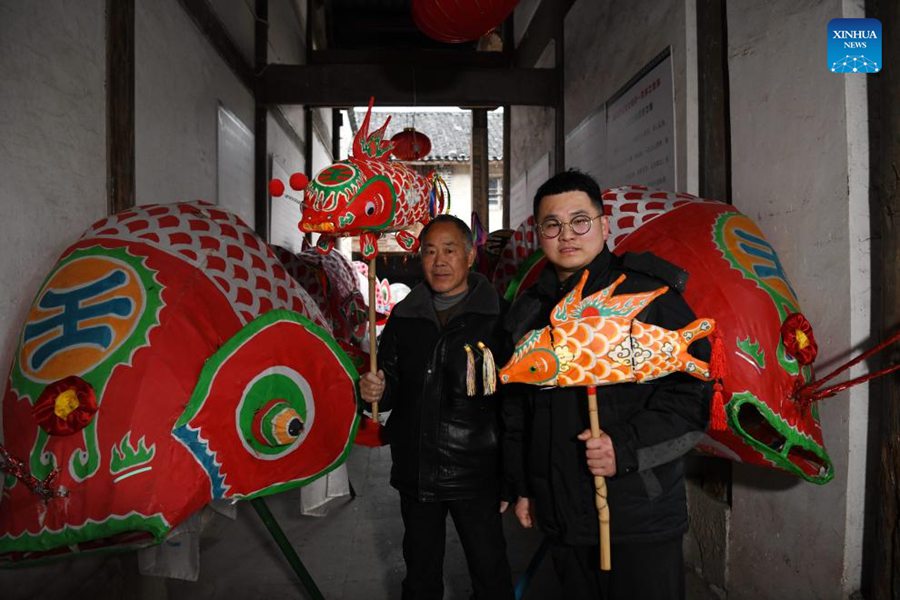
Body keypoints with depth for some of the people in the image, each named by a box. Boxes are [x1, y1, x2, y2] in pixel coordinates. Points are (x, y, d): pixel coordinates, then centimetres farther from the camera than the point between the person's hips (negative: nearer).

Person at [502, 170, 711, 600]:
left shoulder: (648, 295, -8)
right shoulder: (528, 312, 10)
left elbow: (695, 390, -12)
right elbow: (516, 411, 17)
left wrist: (627, 447, -22)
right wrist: (522, 487, 18)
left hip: (640, 518, -5)